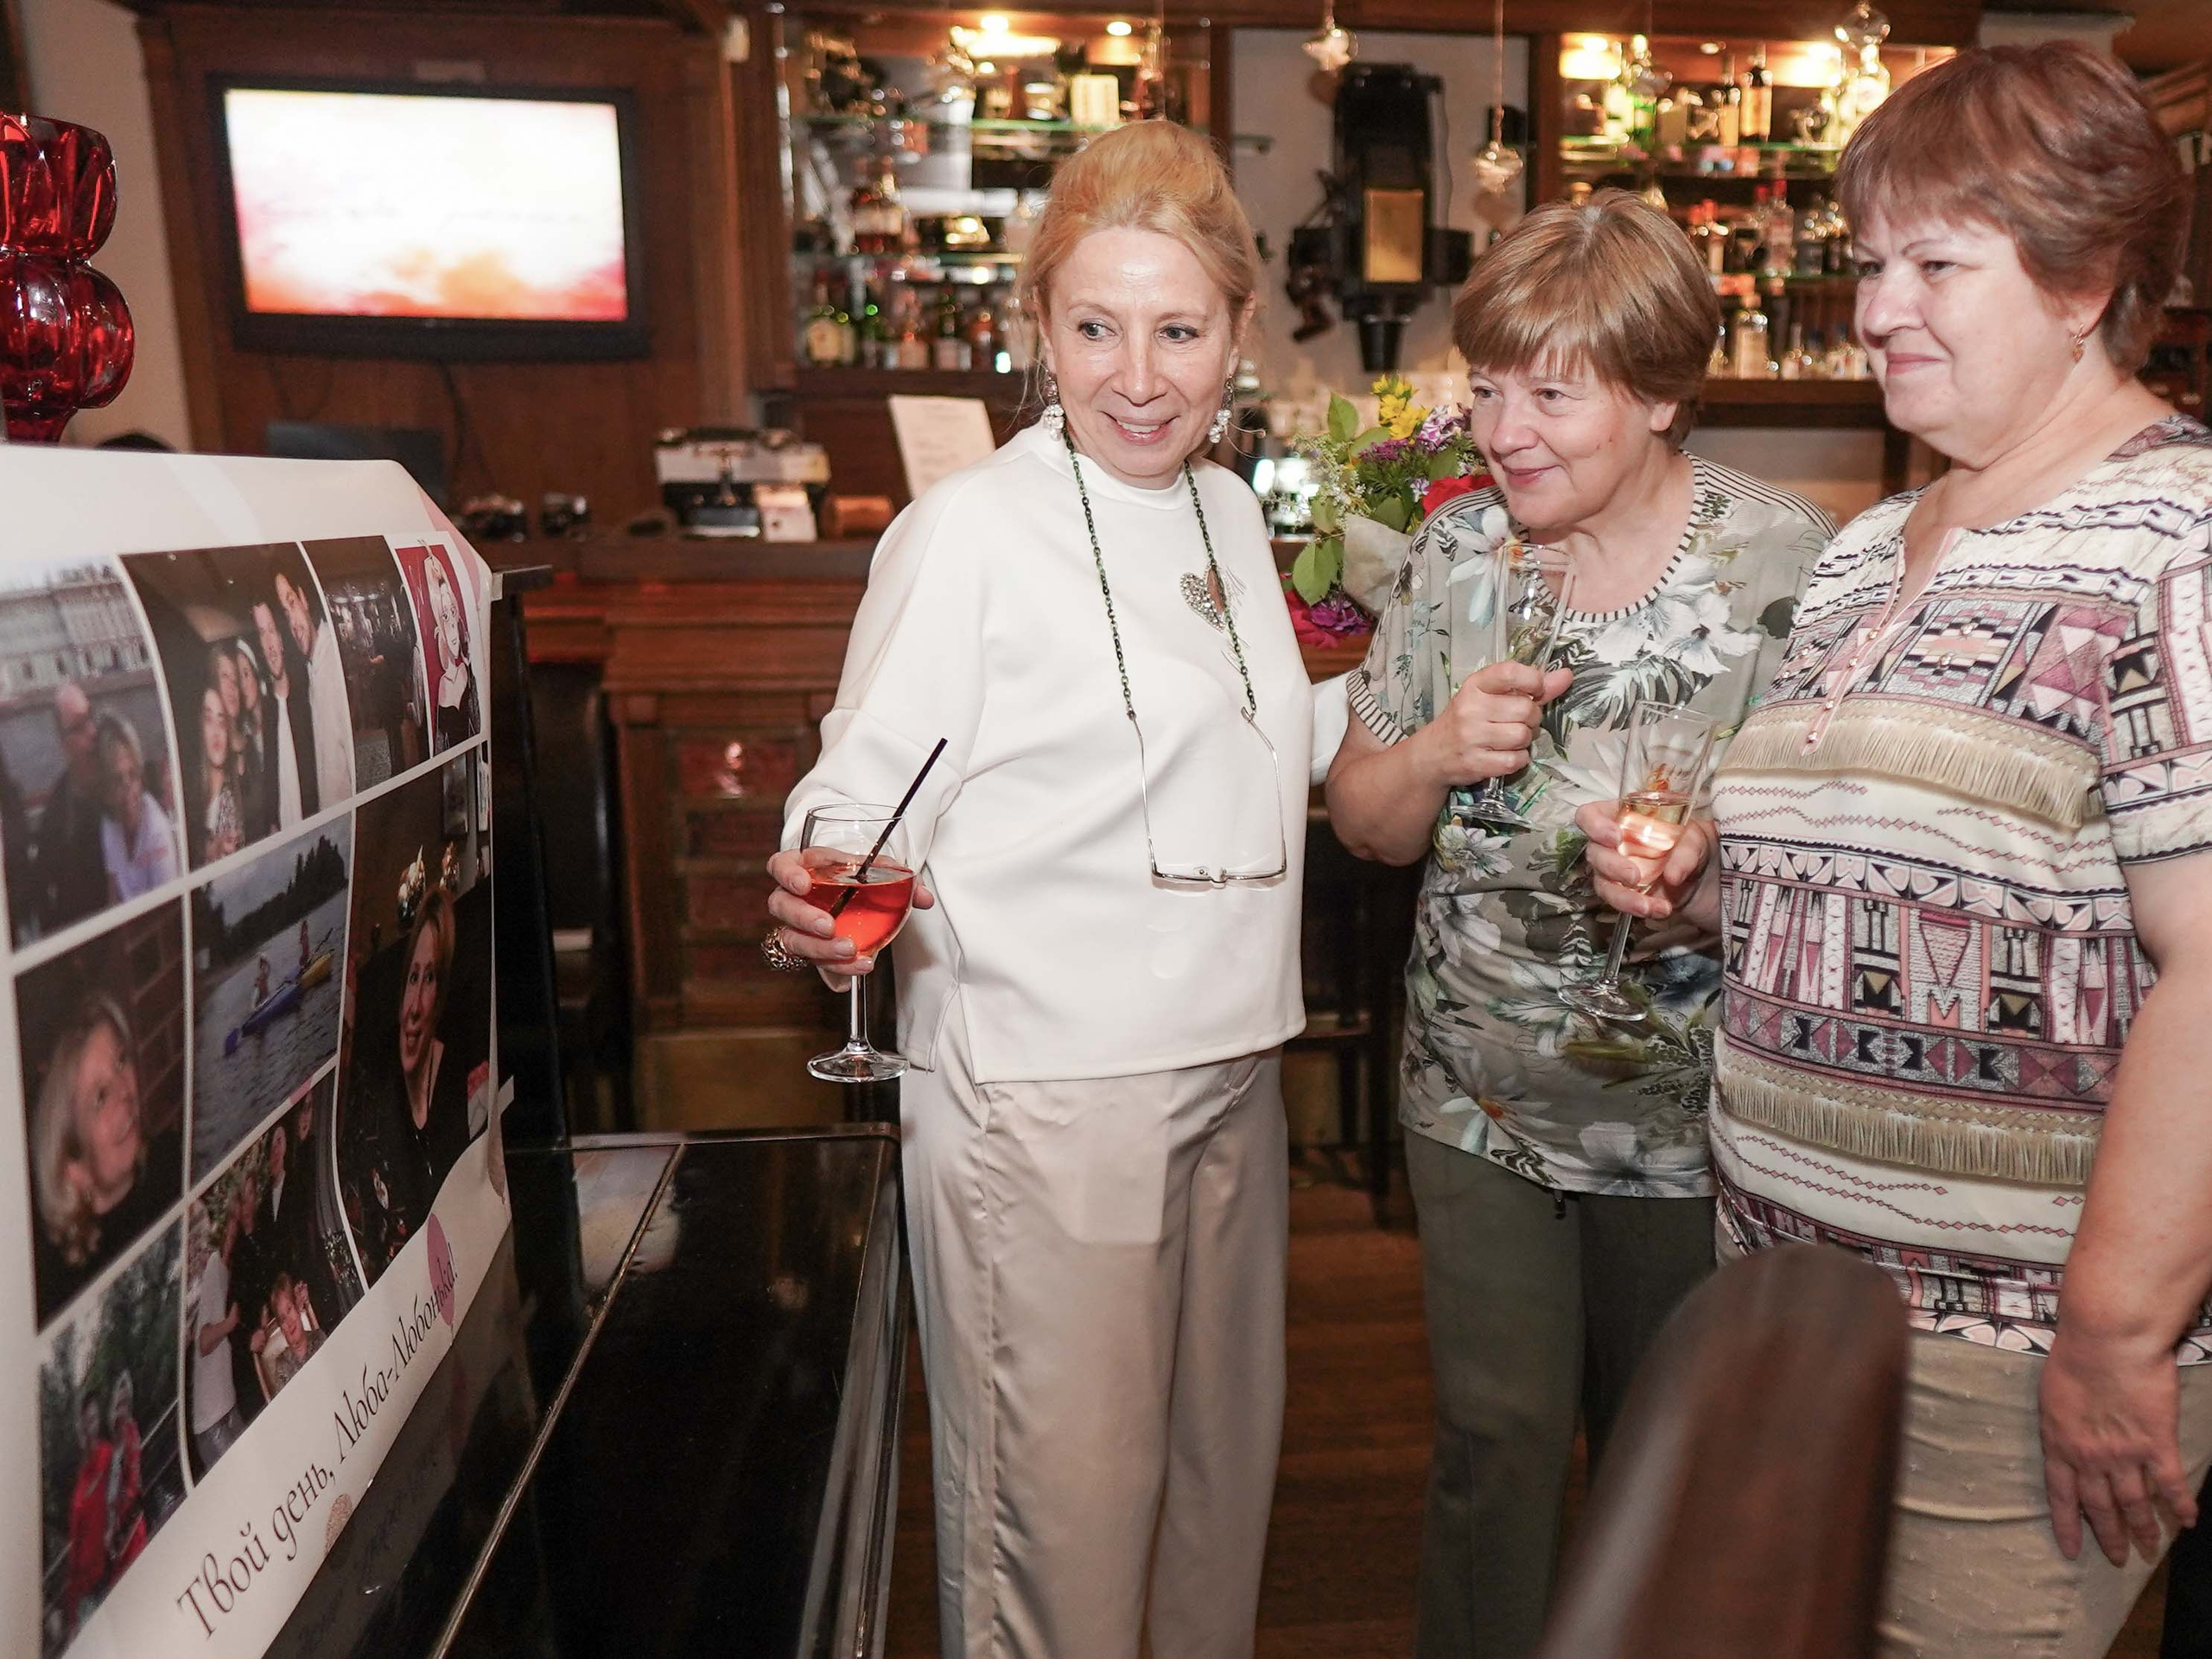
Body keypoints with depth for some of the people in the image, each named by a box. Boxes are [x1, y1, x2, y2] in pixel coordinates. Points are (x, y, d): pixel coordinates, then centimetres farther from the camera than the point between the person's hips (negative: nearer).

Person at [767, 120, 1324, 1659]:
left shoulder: (1231, 512, 10)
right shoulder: (968, 528, -11)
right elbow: (862, 799, -12)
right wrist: (817, 901, -33)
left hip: (1229, 1072, 7)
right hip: (1045, 1091, -7)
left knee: (1222, 1466, 20)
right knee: (1066, 1503, 4)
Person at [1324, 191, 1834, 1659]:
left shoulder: (1791, 563, -11)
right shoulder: (1457, 550, 0)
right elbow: (1367, 824, 5)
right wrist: (1441, 749, -16)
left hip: (1696, 1115, -2)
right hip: (1479, 1104, 2)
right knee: (1495, 1448, 11)